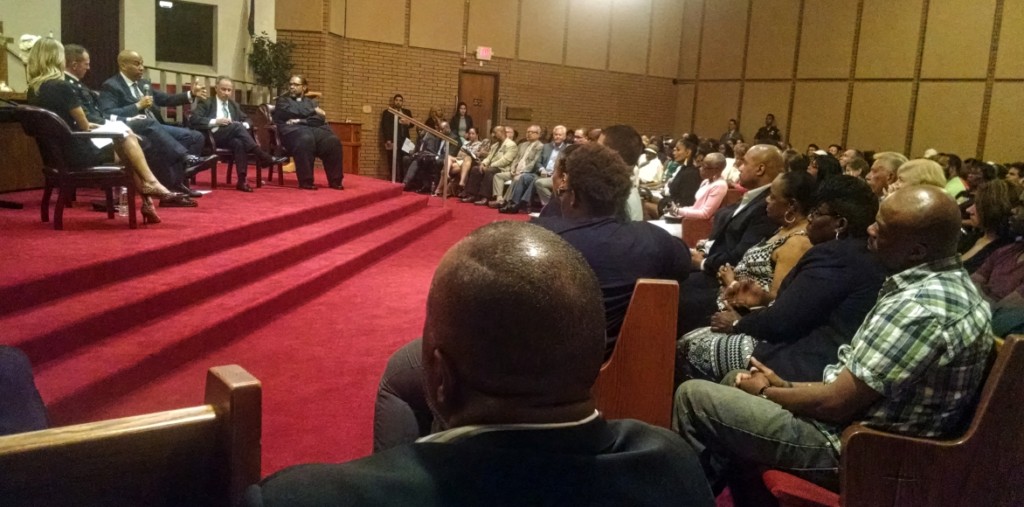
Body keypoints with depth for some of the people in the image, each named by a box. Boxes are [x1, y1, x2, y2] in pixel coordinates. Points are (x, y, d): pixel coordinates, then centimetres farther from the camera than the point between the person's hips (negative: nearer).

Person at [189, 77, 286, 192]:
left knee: (239, 143, -35)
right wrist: (215, 122, -16)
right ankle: (264, 157, -36)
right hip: (213, 137, -4)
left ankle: (242, 181, -42)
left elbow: (247, 119, 26)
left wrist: (244, 125, -1)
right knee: (237, 126, -32)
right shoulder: (206, 103, 10)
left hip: (232, 136, 4)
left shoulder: (234, 105, 26)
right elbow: (194, 119, -3)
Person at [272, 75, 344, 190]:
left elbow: (321, 118, 9)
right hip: (294, 129, -3)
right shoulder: (283, 100, 21)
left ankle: (335, 180, -24)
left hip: (315, 128, 3)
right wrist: (313, 111, 6)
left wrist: (301, 120, -5)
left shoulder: (311, 102, 29)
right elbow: (293, 112, -1)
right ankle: (305, 181, -37)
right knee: (306, 140, -40)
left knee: (333, 141, -29)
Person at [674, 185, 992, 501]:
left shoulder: (918, 309, -29)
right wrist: (787, 385, 7)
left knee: (693, 396, -4)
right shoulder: (951, 282, 3)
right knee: (735, 383, 23)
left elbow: (835, 403, -23)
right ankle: (744, 492, 31)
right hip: (868, 428, 10)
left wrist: (766, 392, -5)